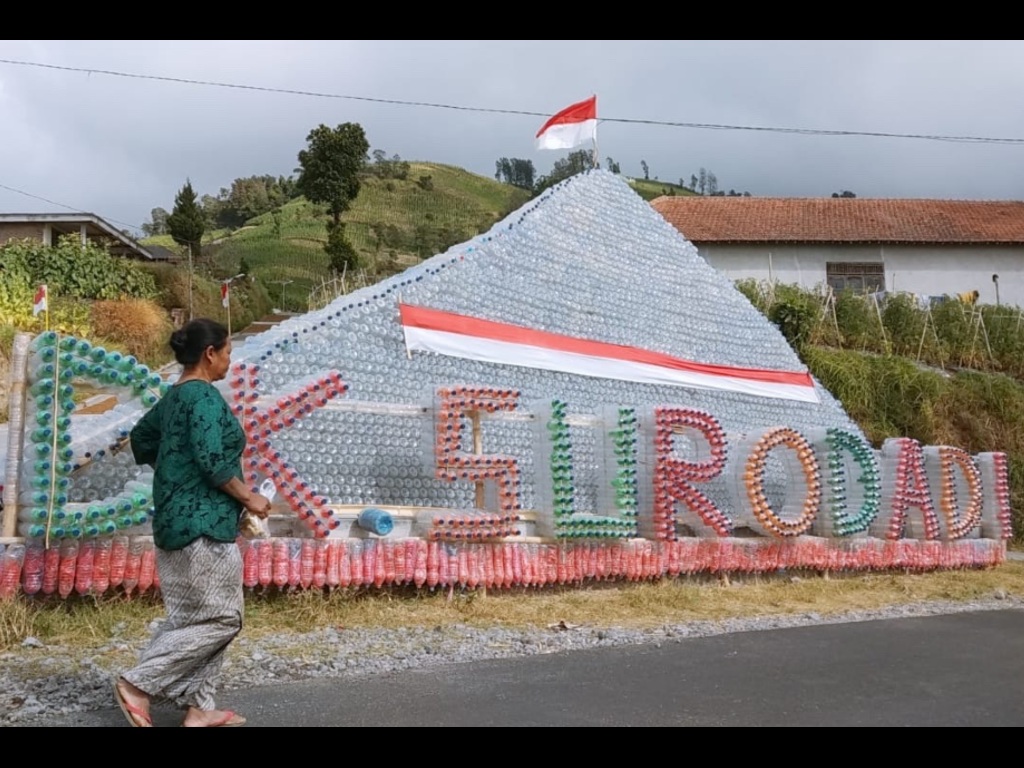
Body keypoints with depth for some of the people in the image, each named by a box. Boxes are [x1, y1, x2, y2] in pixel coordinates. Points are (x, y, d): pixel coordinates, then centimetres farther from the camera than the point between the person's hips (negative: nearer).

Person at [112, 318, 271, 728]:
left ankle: (198, 708, 20)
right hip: (202, 523, -10)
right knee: (219, 618, -1)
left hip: (179, 520, 10)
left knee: (197, 616, 15)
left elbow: (141, 439, 24)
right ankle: (138, 683, 3)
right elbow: (212, 460, -24)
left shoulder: (174, 396, 12)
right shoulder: (205, 396, -16)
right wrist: (249, 498, -13)